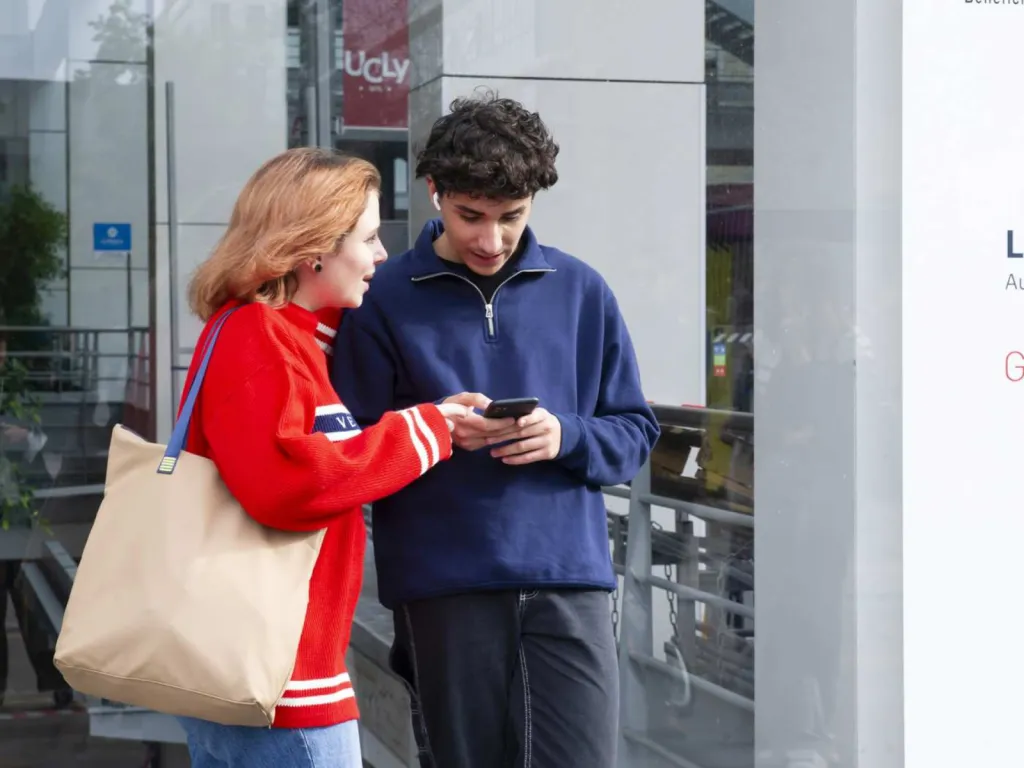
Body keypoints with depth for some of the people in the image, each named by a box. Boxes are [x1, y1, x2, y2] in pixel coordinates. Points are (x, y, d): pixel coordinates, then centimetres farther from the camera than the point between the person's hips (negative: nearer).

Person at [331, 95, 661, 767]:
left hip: (569, 578, 1)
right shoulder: (385, 302, 3)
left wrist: (567, 437, -9)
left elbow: (635, 433, 11)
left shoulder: (581, 293, 8)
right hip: (442, 586, -1)